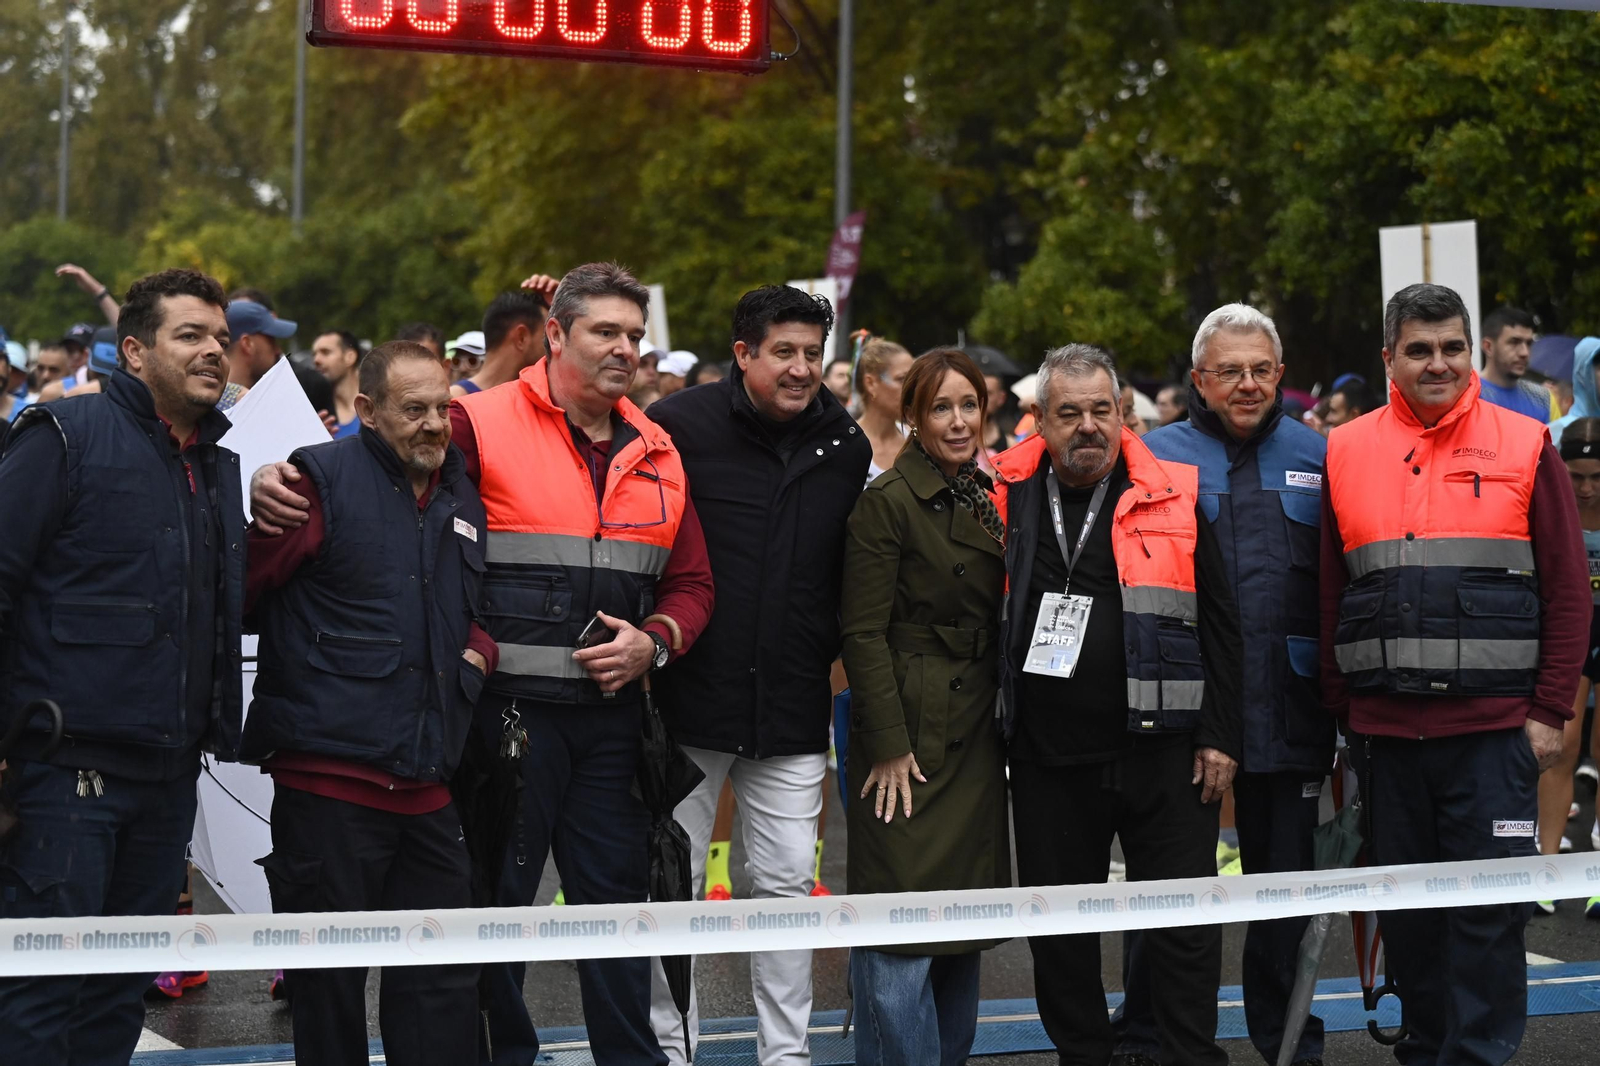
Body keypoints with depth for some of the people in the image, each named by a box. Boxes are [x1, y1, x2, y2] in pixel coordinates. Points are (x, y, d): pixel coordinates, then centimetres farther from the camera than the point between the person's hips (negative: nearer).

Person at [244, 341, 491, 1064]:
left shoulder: (462, 496, 15)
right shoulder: (323, 480, -5)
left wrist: (479, 648, 14)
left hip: (426, 784, 6)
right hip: (329, 776, -6)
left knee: (445, 979, 8)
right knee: (330, 980, 2)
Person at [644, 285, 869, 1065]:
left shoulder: (846, 445, 6)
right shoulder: (680, 425, -8)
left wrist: (833, 653, 11)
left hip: (793, 708, 3)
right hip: (689, 701, -3)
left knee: (788, 882, 7)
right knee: (672, 883, 7)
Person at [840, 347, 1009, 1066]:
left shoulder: (989, 501, 13)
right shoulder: (888, 500, -9)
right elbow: (863, 633, -12)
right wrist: (889, 745, -16)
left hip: (978, 736, 7)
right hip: (912, 732, -7)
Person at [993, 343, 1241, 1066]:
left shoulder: (1175, 497, 1)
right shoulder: (1007, 501, 5)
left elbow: (1218, 623, 2)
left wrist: (1220, 736, -3)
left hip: (1162, 749, -2)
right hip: (1046, 756, 2)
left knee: (1185, 925, 1)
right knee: (1058, 928, 10)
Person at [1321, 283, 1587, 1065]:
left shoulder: (1524, 448, 1)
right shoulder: (1346, 453, 8)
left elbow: (1569, 591, 1)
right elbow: (1329, 597, 11)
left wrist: (1550, 712, -4)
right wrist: (1338, 710, 7)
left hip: (1494, 727, -3)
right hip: (1384, 729, 3)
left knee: (1488, 906, -3)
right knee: (1406, 911, 10)